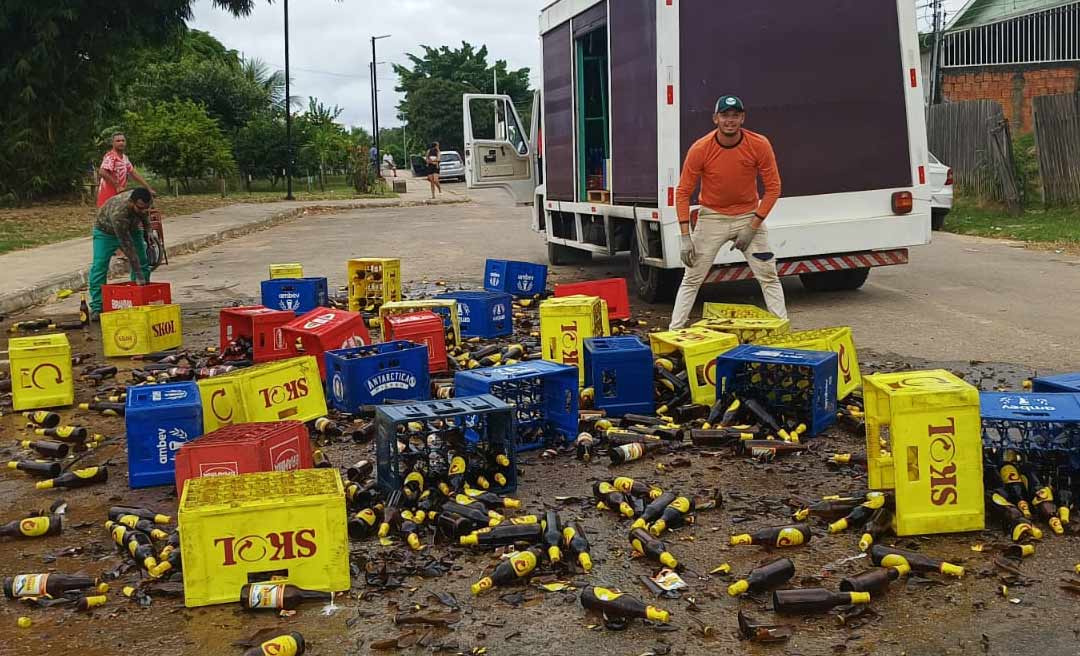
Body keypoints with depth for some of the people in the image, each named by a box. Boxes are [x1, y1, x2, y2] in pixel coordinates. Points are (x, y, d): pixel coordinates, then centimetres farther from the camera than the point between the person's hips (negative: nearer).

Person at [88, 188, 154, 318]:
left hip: (131, 228, 6)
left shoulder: (147, 200, -28)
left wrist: (147, 230, 9)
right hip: (105, 230, -5)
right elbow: (127, 246, -41)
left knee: (143, 264, -2)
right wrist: (138, 275, -40)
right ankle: (96, 308, -11)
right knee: (99, 266, -16)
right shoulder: (118, 212, -45)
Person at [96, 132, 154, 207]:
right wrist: (117, 187, -24)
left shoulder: (124, 158, 15)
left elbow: (133, 173, 20)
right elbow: (102, 172, -27)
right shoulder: (110, 156, -14)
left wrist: (148, 188, 15)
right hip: (108, 197, -9)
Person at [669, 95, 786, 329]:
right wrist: (685, 237, -16)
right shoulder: (700, 149, -17)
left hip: (749, 216, 1)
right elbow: (683, 193, -10)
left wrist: (752, 227, -12)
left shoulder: (760, 145, -15)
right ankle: (674, 333, 7)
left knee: (769, 276, 1)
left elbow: (773, 188, -7)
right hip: (712, 218, -1)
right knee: (691, 279, 0)